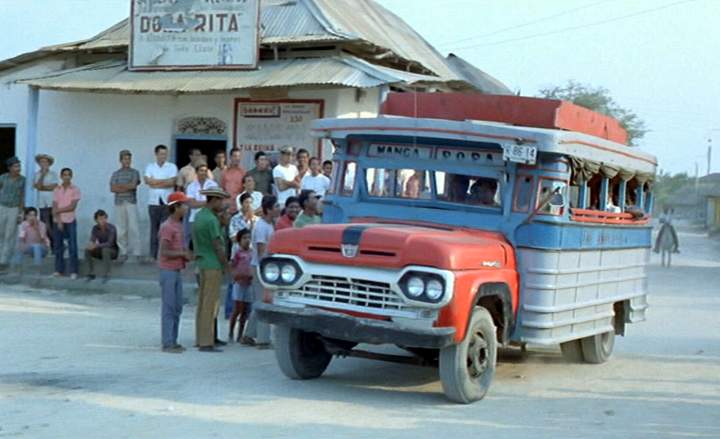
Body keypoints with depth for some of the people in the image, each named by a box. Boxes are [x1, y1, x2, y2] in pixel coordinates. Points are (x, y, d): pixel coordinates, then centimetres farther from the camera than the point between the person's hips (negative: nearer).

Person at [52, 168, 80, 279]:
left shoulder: (75, 189, -1)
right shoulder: (56, 190, 7)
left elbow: (72, 207, -9)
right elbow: (54, 208, 0)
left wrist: (58, 210, -5)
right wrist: (58, 221, -10)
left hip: (70, 221, -3)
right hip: (58, 221, 3)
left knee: (72, 247, -6)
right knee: (58, 246, 5)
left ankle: (73, 271, -6)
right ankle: (59, 270, 11)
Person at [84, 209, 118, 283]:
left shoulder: (112, 228, -22)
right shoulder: (95, 228, -6)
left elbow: (109, 244, -32)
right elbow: (92, 240, -16)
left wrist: (96, 246, -45)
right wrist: (91, 244, -41)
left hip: (113, 251, -5)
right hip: (101, 251, 5)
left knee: (105, 249, -37)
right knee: (87, 250, -20)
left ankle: (106, 275, -31)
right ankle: (91, 274, -14)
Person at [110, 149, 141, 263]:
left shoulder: (134, 172, 6)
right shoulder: (115, 174, 12)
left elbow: (133, 185, -8)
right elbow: (112, 189, 1)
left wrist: (119, 186, -1)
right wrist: (127, 187, -6)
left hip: (131, 202, -2)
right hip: (119, 203, 2)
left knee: (133, 228, -7)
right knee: (120, 229, 1)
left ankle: (136, 253, -7)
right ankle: (123, 252, 6)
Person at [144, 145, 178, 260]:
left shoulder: (172, 167, 5)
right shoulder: (150, 167, 9)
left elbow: (172, 182, -8)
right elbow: (148, 181, -7)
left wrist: (155, 183, -4)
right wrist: (165, 180, -5)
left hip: (167, 202, -1)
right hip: (153, 202, 1)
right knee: (154, 228, 4)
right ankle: (153, 254, 8)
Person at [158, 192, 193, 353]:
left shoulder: (178, 225, 14)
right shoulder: (167, 227, -15)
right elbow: (165, 252, -20)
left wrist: (187, 255, 4)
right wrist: (183, 254, -14)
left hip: (177, 271, 9)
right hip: (168, 271, -9)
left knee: (177, 308, 11)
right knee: (169, 308, -5)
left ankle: (173, 341, 18)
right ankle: (167, 343, -1)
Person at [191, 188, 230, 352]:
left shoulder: (198, 216, 13)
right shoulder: (211, 220, -16)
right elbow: (217, 246, -16)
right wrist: (227, 265, -8)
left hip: (202, 263, 9)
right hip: (213, 265, -9)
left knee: (202, 303, 14)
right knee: (210, 305, -6)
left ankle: (201, 339, 21)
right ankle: (206, 343, -5)